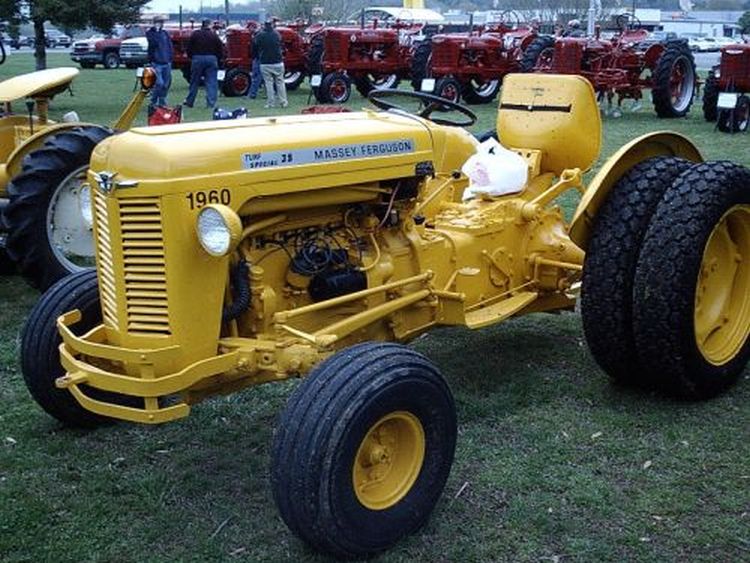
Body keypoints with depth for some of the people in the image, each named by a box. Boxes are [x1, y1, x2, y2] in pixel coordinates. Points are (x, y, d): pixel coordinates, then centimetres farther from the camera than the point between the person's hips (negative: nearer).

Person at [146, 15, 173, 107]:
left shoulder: (165, 33, 15)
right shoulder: (150, 33, 1)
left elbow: (170, 46, 17)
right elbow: (154, 43, -17)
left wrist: (170, 59, 8)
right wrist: (157, 31, -17)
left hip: (166, 63, 6)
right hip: (156, 63, -6)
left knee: (167, 83, 5)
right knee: (159, 83, -15)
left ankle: (162, 101, 18)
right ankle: (154, 102, -2)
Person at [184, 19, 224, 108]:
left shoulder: (195, 34, 2)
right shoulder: (214, 35, 1)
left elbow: (189, 48, 2)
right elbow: (221, 49, 2)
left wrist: (191, 57, 16)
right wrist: (218, 60, 15)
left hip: (197, 58, 1)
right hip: (211, 59, -1)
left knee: (194, 82, 11)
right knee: (211, 82, 2)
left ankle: (189, 102, 18)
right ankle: (211, 103, -3)